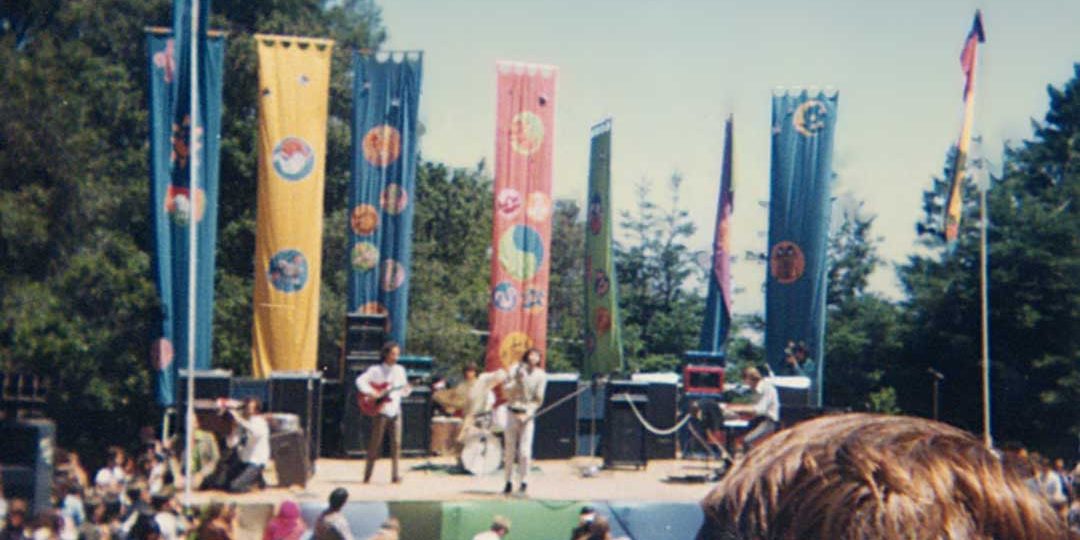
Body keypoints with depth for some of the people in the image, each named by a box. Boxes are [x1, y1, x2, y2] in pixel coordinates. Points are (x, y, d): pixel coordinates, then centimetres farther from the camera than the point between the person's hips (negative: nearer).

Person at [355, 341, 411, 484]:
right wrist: (371, 393, -22)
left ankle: (395, 475, 1)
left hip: (395, 411, 4)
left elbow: (403, 391, 15)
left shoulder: (400, 370, 12)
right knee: (375, 443, -1)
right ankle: (367, 476, 7)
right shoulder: (376, 370, -3)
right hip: (380, 410, -4)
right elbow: (360, 380, -12)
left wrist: (407, 389, -7)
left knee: (396, 443, -2)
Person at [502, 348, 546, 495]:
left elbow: (538, 399, 1)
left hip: (528, 415, -1)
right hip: (513, 412, 1)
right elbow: (505, 390, 0)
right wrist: (517, 381, -17)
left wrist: (527, 414, -9)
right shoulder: (515, 369, 1)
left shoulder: (541, 375, 0)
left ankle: (524, 483, -3)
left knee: (524, 451, -9)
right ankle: (509, 482, 14)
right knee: (509, 450, 5)